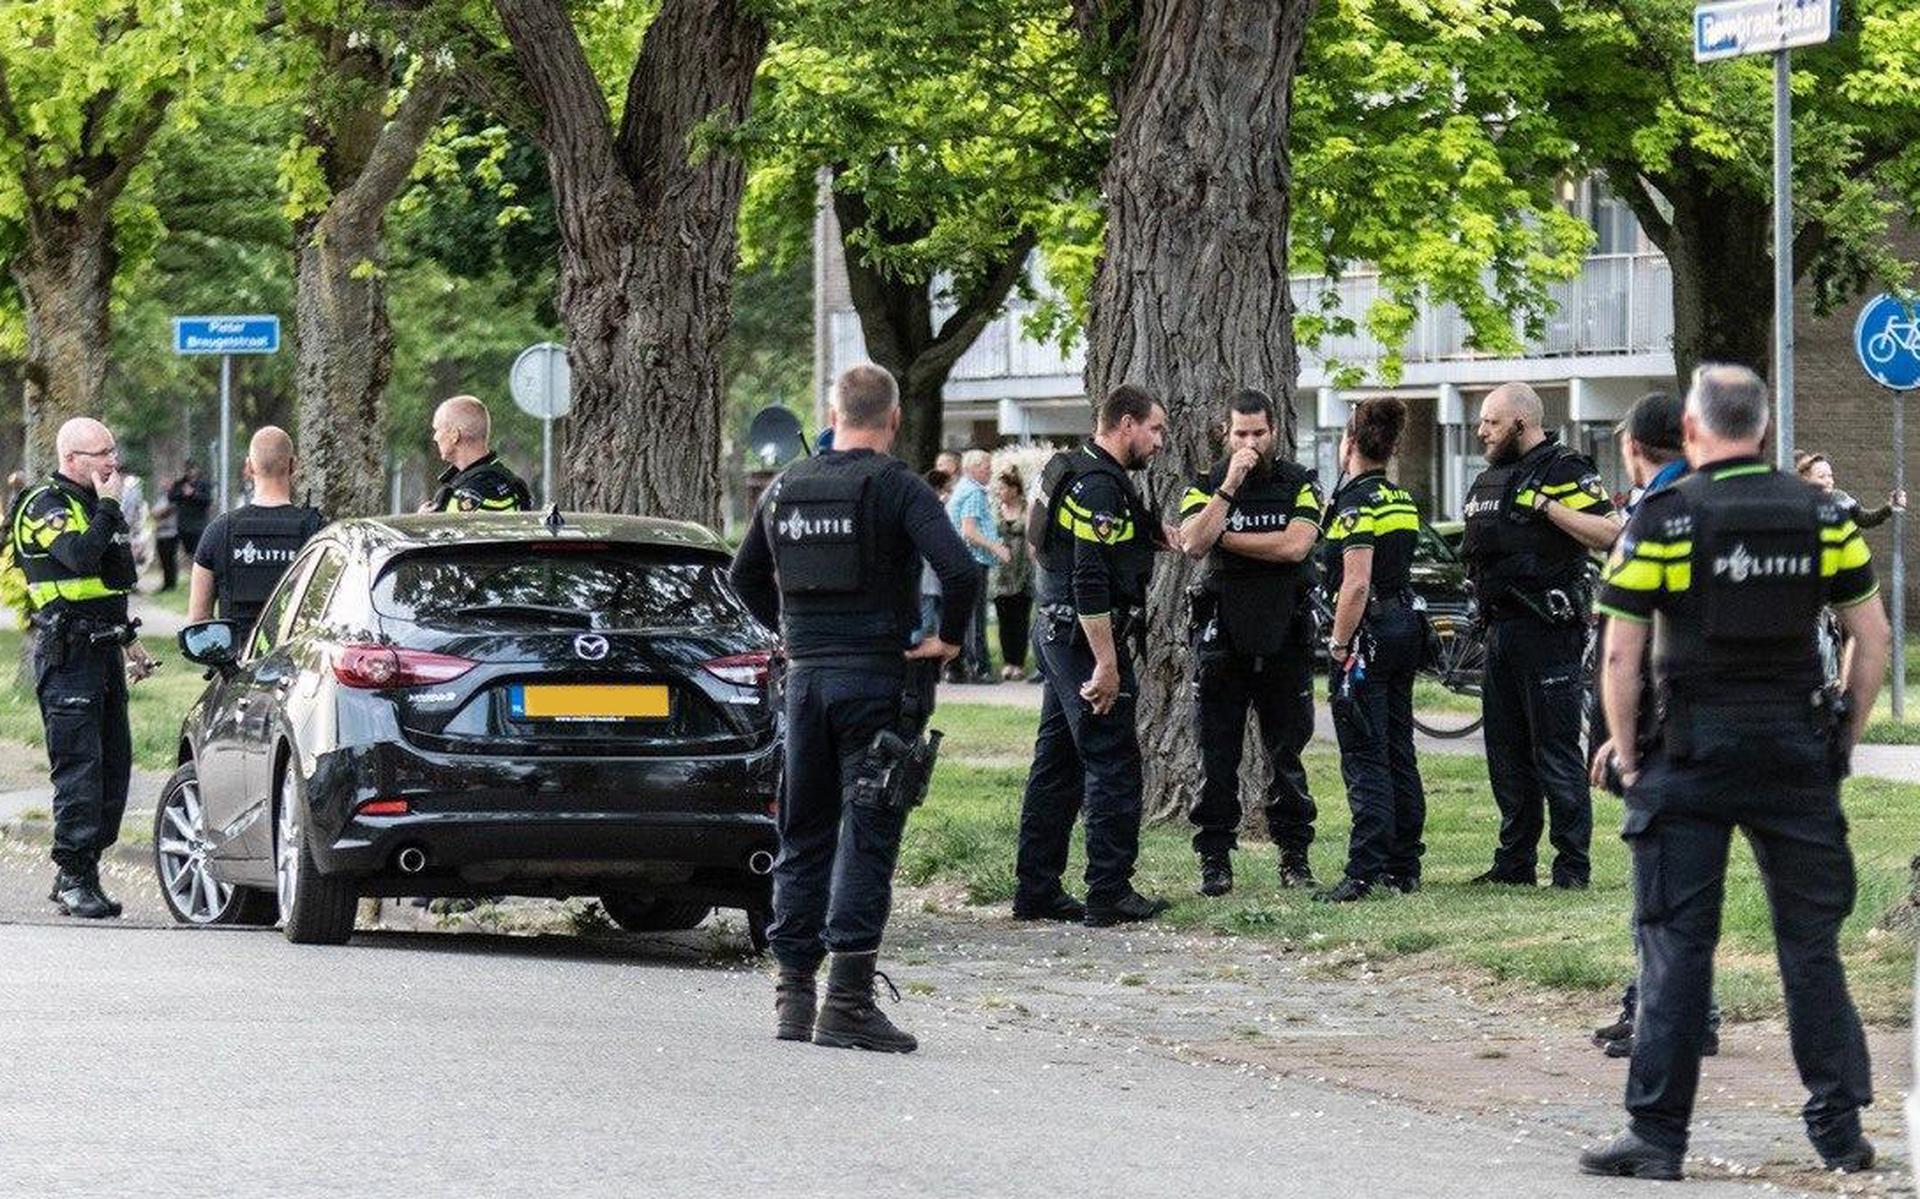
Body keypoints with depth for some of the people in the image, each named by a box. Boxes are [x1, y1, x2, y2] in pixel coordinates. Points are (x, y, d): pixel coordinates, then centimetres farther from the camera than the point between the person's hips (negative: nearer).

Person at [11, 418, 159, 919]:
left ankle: (80, 875, 14)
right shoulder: (47, 506, -10)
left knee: (114, 765, 8)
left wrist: (129, 641, 26)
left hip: (102, 650, 9)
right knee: (79, 767, -11)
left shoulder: (90, 503, 19)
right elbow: (80, 559, -28)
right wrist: (108, 508, -19)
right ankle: (74, 882, -8)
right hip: (67, 656, -9)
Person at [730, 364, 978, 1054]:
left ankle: (793, 994, 14)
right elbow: (959, 569, -21)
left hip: (807, 678, 5)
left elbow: (746, 576, 18)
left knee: (803, 836, 13)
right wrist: (949, 636, -6)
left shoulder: (787, 488, 8)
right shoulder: (897, 487, -9)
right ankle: (847, 1000, -9)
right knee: (866, 838, -4)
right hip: (880, 679, -5)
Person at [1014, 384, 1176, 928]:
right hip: (1086, 638, -10)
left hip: (1058, 635, 10)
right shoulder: (1099, 487, -18)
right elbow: (1091, 584, -24)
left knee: (1057, 763, 13)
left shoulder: (1072, 472, 15)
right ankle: (1109, 896, -4)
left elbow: (1139, 531, 31)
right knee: (1113, 766, -5)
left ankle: (1036, 891, 17)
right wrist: (1107, 663, -24)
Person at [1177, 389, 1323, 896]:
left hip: (1285, 639, 0)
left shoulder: (1299, 484, 4)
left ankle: (1294, 855, 12)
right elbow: (1194, 544, -14)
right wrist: (1230, 487, -18)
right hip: (1222, 638, 0)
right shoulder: (1205, 487, 4)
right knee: (1218, 755, 1)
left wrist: (1225, 537, -8)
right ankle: (1215, 859, 6)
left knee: (1287, 753, 5)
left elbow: (1295, 545, -12)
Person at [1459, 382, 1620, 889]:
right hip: (1501, 629, 9)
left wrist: (1546, 506, -22)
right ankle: (1515, 862, 19)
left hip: (1547, 631, -9)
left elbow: (1608, 533, -19)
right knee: (1507, 752, 12)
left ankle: (1572, 867, -5)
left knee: (1556, 752, -8)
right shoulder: (1489, 480, 18)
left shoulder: (1564, 471, -8)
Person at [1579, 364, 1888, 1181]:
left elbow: (1622, 655, -8)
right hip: (1798, 745, 3)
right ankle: (1840, 1129, 12)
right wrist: (1846, 737, 14)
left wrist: (1625, 750, 3)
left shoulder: (1662, 520, -6)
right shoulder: (1822, 516, 4)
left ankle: (1658, 1135, 1)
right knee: (1811, 942, 10)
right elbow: (1873, 639, 5)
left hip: (1693, 752, -3)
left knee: (1677, 942, 1)